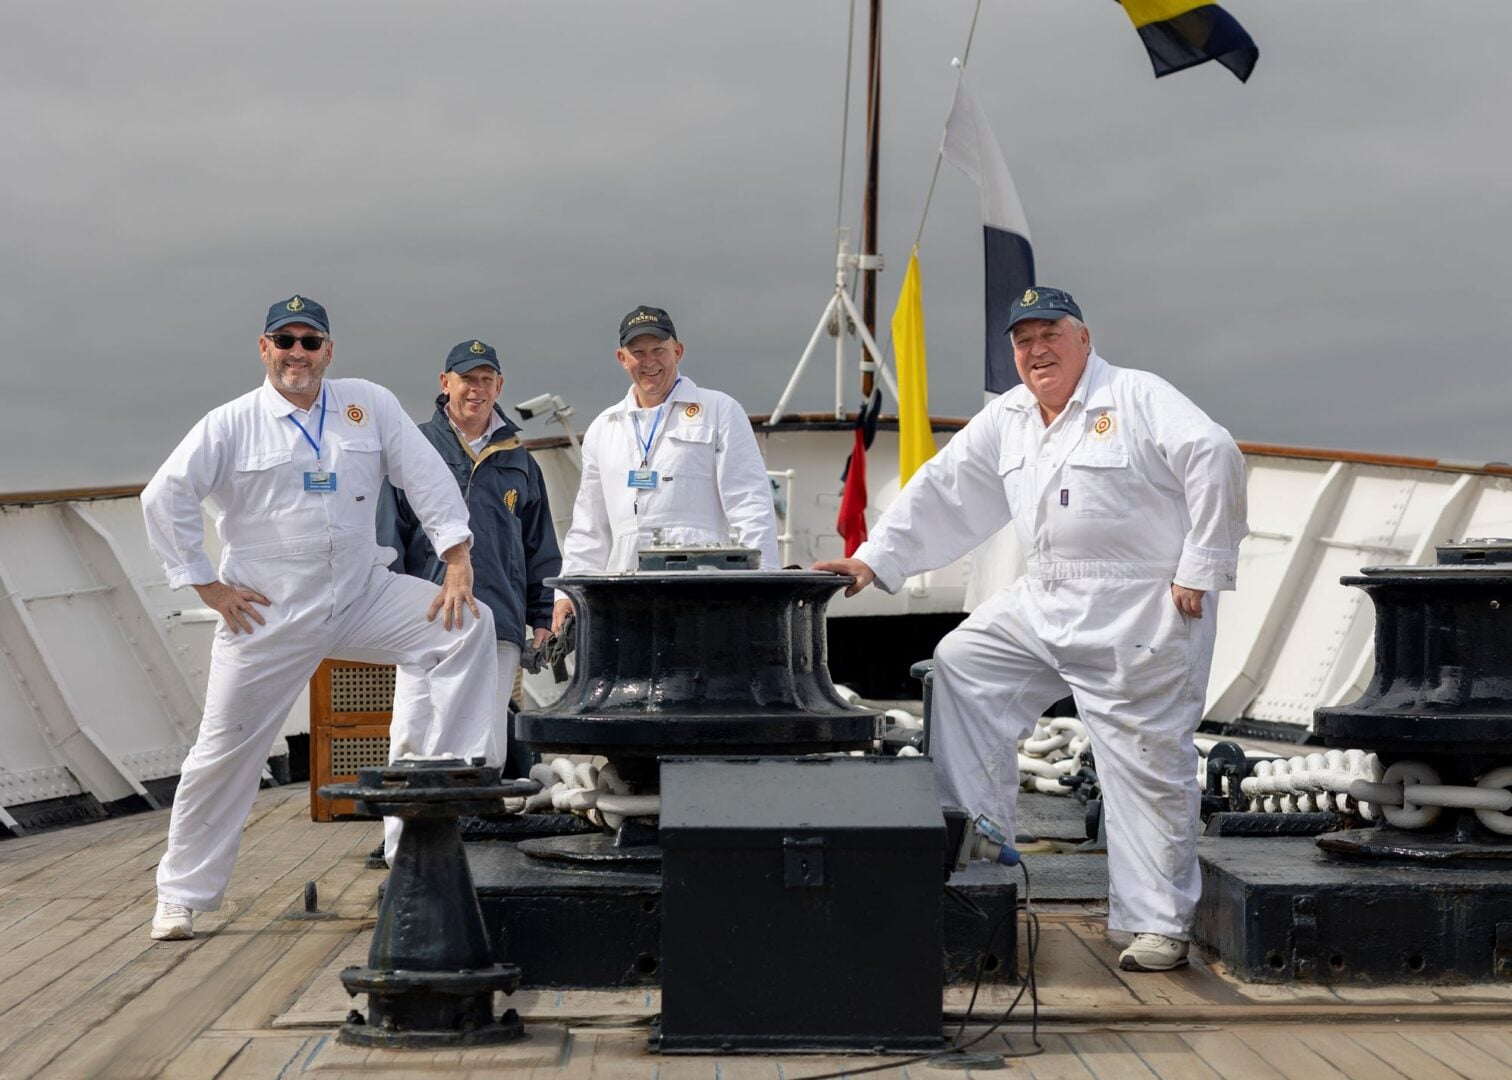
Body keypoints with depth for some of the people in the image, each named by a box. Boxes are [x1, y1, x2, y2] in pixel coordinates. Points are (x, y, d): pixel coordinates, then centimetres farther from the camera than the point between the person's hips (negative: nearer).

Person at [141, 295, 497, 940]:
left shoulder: (369, 404, 3)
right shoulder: (232, 425, -3)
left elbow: (426, 479, 1)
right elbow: (164, 500, -3)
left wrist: (458, 563, -8)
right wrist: (206, 586, -6)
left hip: (363, 596, 2)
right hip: (268, 614, -2)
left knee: (468, 626, -17)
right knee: (224, 753, 2)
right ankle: (180, 897, 15)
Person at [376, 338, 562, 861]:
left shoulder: (519, 462, 16)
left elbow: (540, 546, 18)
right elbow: (388, 535, 4)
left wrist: (543, 617, 11)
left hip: (499, 625, 3)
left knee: (483, 749, 2)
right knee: (413, 743, -6)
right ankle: (403, 858, -2)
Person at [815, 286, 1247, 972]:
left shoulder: (1137, 398, -9)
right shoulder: (1007, 419, 13)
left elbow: (1213, 454, -20)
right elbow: (945, 490, 15)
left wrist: (1202, 567, -21)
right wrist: (876, 559, 9)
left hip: (1141, 614, -8)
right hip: (1046, 603, 8)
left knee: (1147, 766, -4)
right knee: (962, 662, 5)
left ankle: (1161, 925, 6)